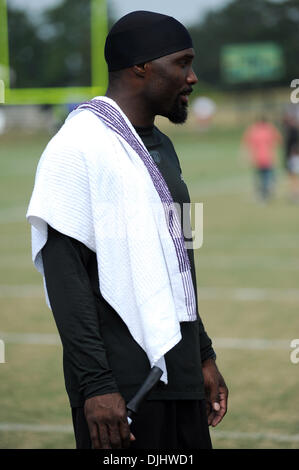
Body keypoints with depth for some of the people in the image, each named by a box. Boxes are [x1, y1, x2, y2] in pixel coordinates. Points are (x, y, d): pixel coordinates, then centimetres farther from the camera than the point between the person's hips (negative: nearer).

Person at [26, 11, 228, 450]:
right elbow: (65, 275, -16)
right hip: (122, 380, -8)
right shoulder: (79, 146, -10)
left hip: (179, 373, 8)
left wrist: (203, 355, 21)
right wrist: (95, 384, -21)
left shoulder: (161, 147, 18)